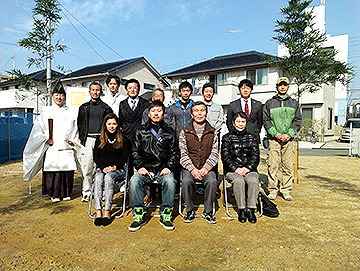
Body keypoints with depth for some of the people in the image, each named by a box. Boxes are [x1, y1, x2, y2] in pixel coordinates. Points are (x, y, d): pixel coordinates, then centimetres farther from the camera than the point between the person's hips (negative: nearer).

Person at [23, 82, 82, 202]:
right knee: (53, 172, -2)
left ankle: (66, 193, 17)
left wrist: (73, 140, 0)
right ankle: (54, 194, 14)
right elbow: (38, 131, 9)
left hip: (67, 148, 1)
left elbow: (75, 131, 14)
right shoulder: (46, 113, 9)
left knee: (67, 172, 2)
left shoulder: (71, 114, 11)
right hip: (51, 149, -1)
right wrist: (46, 139, -4)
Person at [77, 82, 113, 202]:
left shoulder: (106, 108, 10)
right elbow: (79, 124, 17)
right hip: (88, 140, 2)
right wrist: (82, 139, 8)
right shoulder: (84, 107, 16)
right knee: (87, 167, 0)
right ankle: (86, 192, 12)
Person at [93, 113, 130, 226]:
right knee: (98, 178, -31)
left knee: (108, 177, -34)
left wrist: (114, 167, -13)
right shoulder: (99, 139, 16)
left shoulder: (123, 140, 9)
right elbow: (96, 157, 9)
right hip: (101, 168, 2)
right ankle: (98, 211, -36)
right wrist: (103, 168, -9)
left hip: (118, 170, -2)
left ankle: (107, 211, -35)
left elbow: (124, 157, 3)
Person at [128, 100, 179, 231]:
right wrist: (140, 167, -5)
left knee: (169, 181, -32)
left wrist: (169, 167, -7)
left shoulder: (169, 133, 12)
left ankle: (165, 215, -14)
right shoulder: (140, 131, 13)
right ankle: (139, 215, -13)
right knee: (134, 180, -28)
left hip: (163, 169, -1)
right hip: (146, 168, 1)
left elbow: (175, 153, 9)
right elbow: (135, 151, 10)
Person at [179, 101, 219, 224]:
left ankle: (208, 211, -6)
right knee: (186, 181, -31)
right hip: (189, 167, 0)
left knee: (212, 181, -30)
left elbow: (214, 154, 4)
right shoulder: (184, 132, 6)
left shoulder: (212, 133, 9)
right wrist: (192, 169, -15)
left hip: (207, 168, 1)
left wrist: (205, 168, -12)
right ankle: (189, 210, -6)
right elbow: (183, 154, 0)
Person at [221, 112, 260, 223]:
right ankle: (241, 210, -18)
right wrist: (236, 168, -15)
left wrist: (247, 168, -10)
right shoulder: (227, 138, 9)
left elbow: (256, 156, 7)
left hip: (249, 169, 2)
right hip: (232, 170, -1)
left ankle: (251, 209, -18)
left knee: (253, 181, -31)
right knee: (239, 181, -33)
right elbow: (225, 157, 0)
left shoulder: (251, 138, 15)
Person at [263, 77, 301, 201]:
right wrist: (276, 134, -9)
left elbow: (297, 121, 9)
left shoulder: (294, 103, 16)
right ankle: (273, 190, 7)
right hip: (274, 139, -1)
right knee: (272, 166, -3)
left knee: (288, 166, 0)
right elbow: (266, 120, 3)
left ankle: (286, 190, 11)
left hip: (288, 139, 2)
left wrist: (289, 134, -6)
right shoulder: (269, 103, 11)